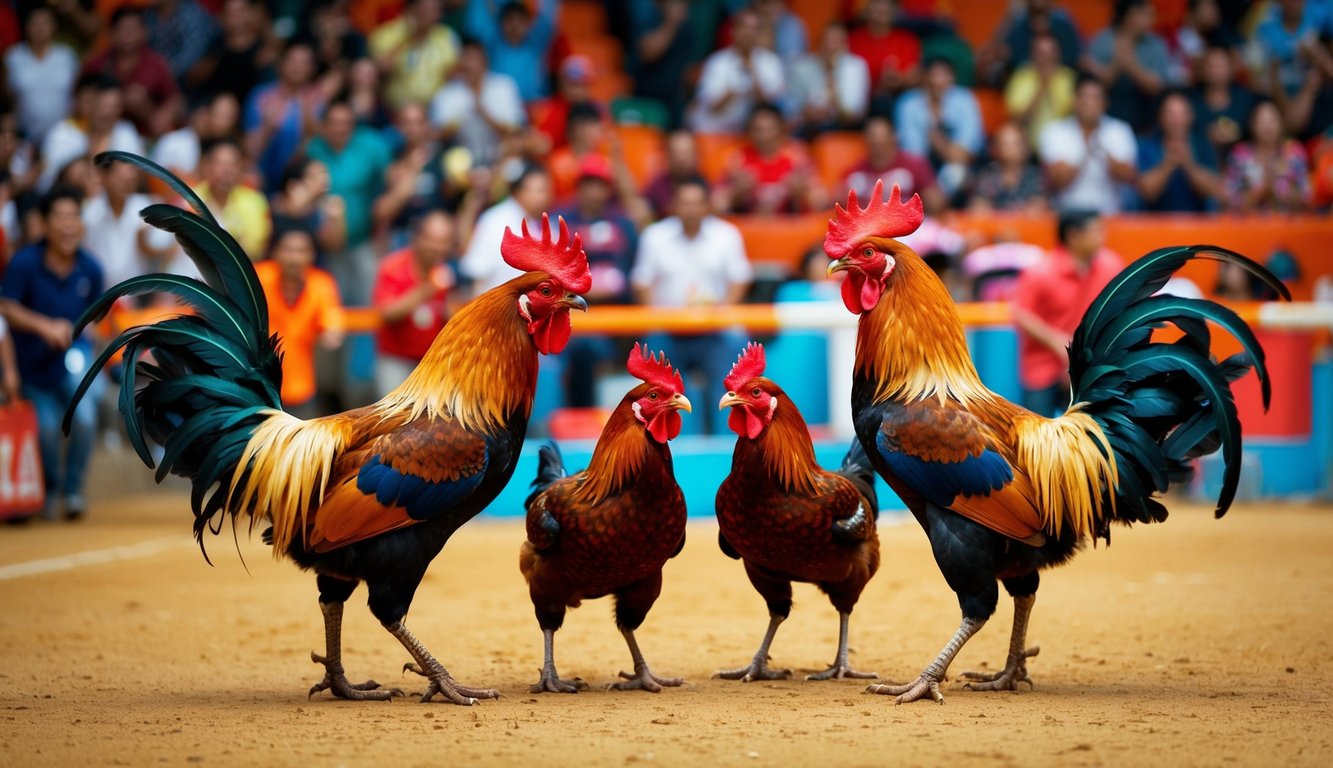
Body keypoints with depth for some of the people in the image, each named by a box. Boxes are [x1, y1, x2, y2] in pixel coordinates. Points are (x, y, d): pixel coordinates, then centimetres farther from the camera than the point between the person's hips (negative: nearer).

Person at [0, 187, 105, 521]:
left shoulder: (89, 268, -10)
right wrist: (44, 326, -33)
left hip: (74, 352, 1)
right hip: (34, 361, -1)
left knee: (84, 417, -19)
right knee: (47, 428, 2)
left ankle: (73, 488, 6)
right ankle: (51, 490, 33)